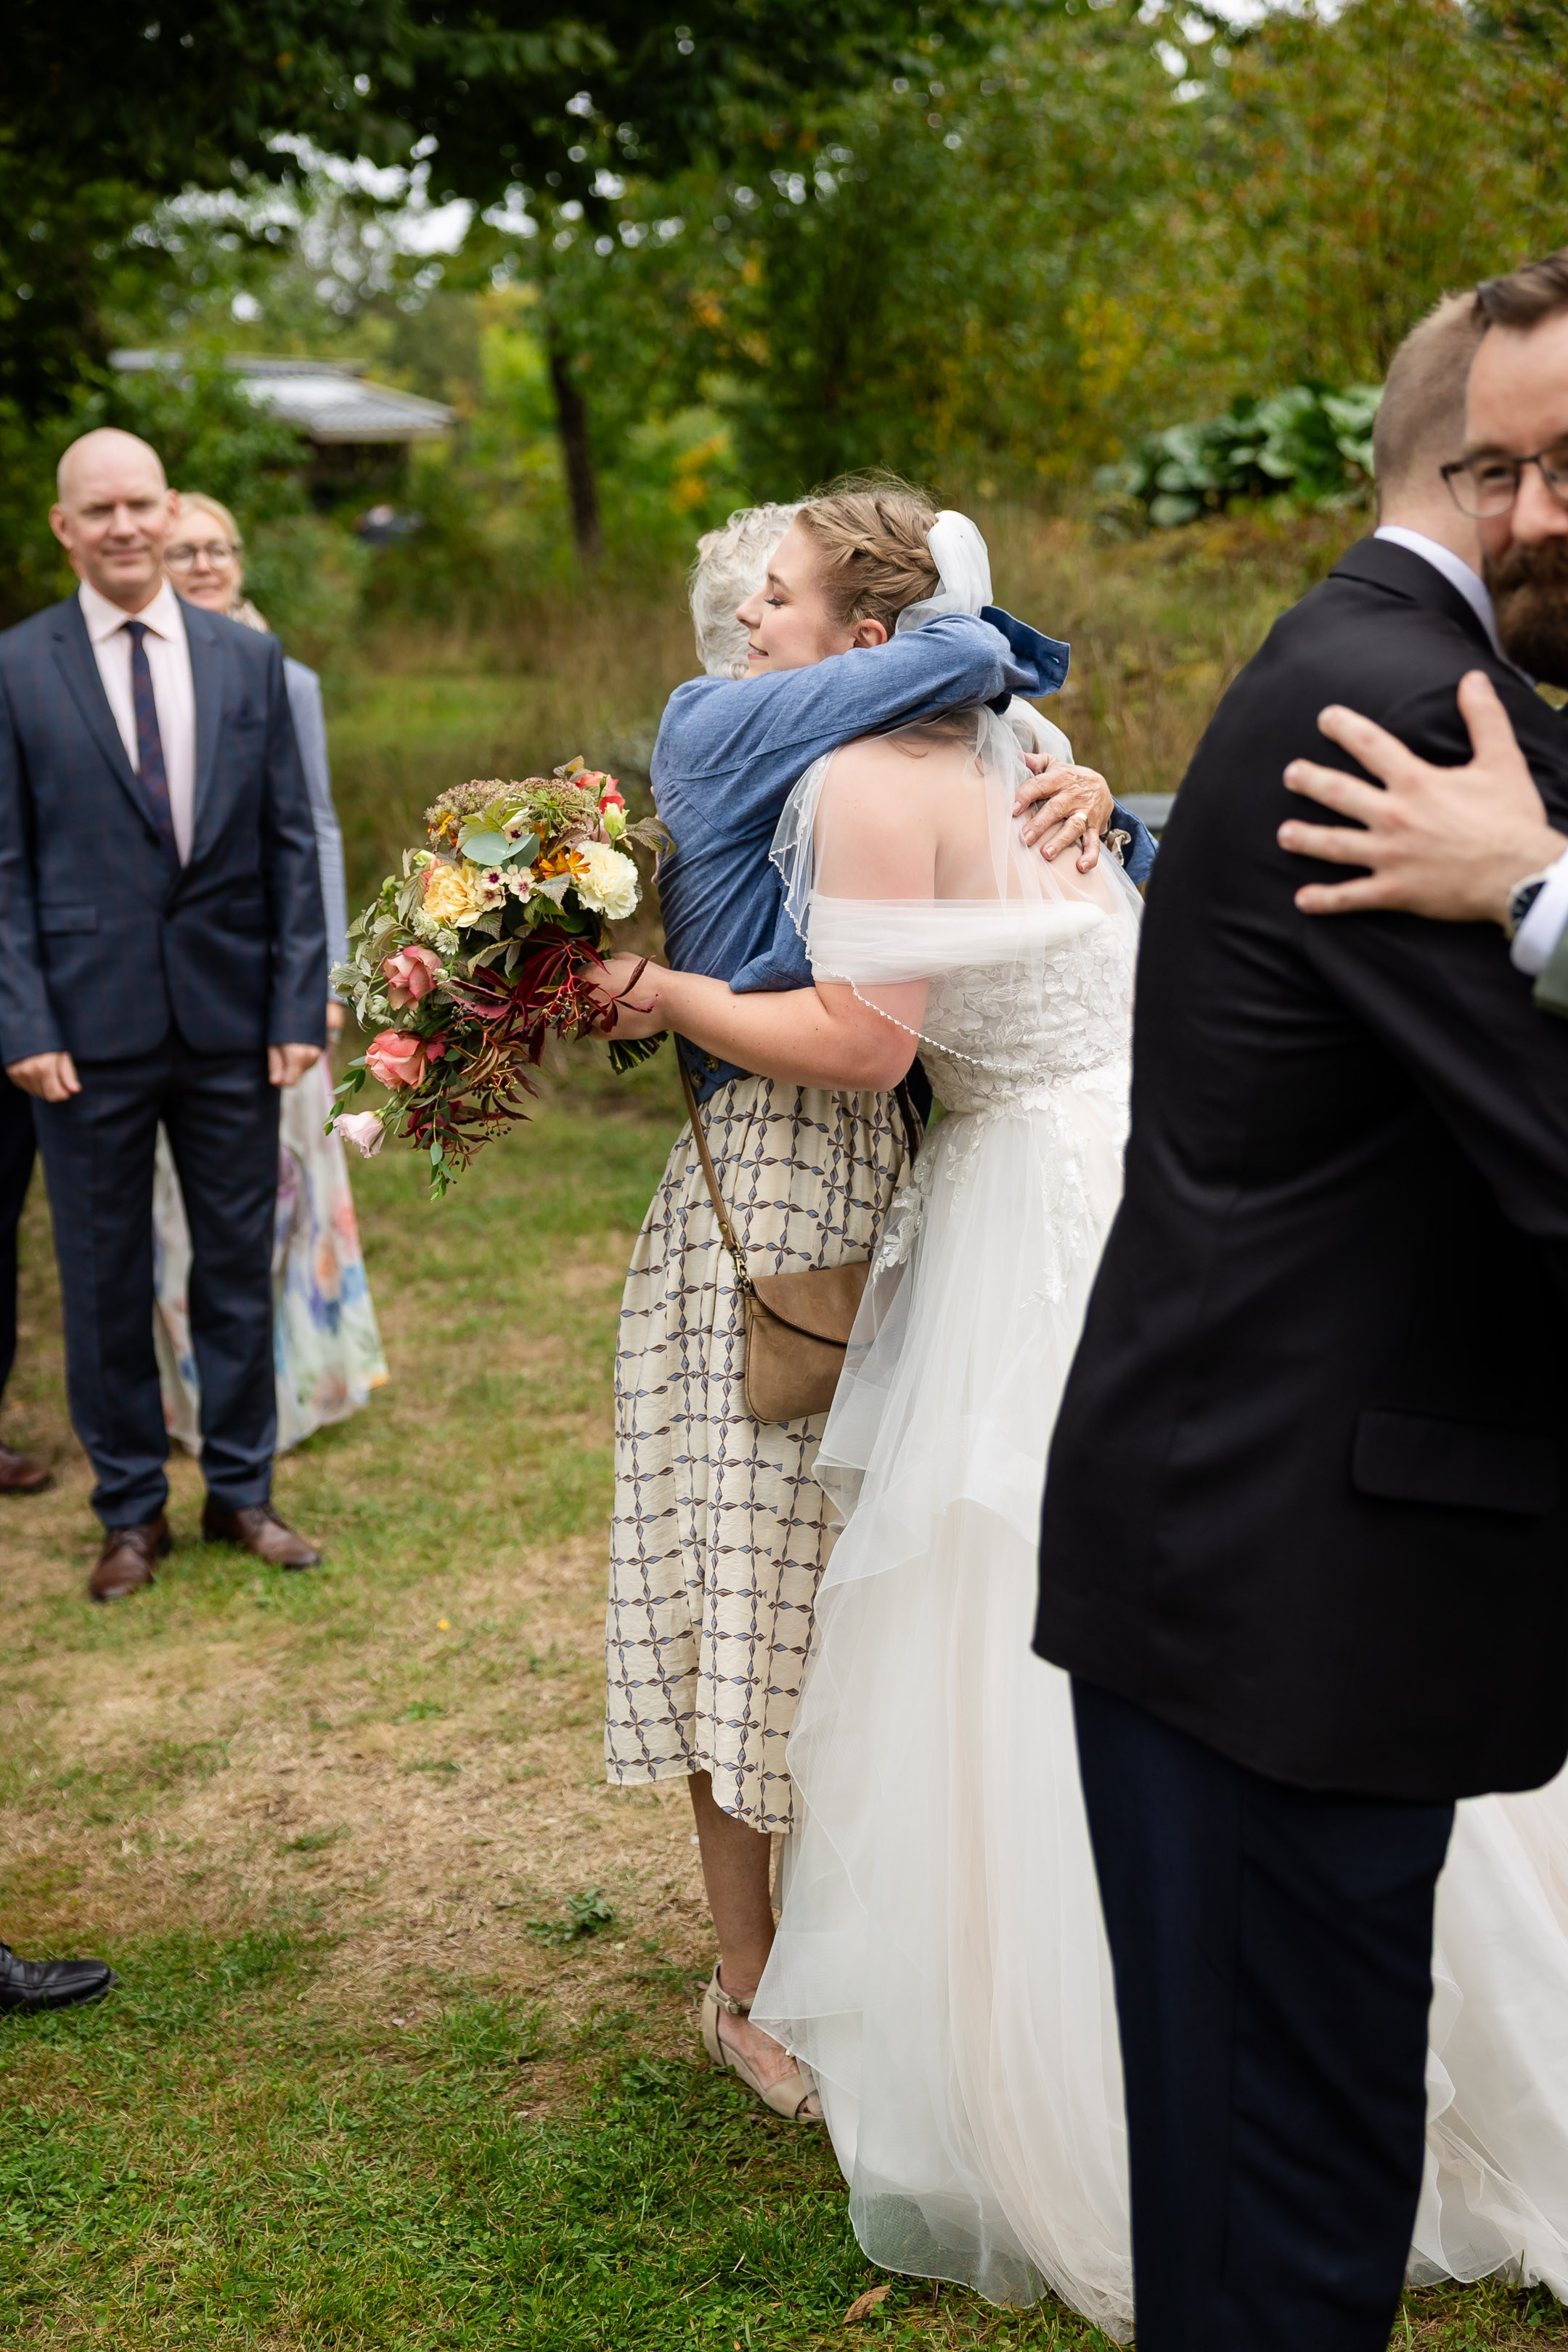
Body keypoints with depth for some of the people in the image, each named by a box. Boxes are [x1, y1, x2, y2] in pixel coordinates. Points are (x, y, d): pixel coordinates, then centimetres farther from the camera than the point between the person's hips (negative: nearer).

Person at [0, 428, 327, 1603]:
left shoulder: (249, 659, 6)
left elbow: (292, 843, 5)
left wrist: (300, 1006, -1)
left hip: (232, 1018, 2)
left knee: (239, 1262, 11)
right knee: (105, 1278, 8)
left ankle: (243, 1492, 26)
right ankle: (133, 1511, 22)